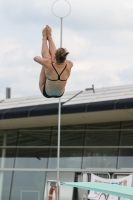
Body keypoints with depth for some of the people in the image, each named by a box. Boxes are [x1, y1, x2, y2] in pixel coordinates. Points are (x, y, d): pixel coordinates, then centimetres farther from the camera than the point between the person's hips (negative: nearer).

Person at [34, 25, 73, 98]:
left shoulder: (48, 64, -38)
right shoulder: (69, 65, -31)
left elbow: (35, 58, -18)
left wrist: (47, 59, 2)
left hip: (46, 93, -2)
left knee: (47, 58, 5)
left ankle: (44, 37, 30)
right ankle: (49, 37, 32)